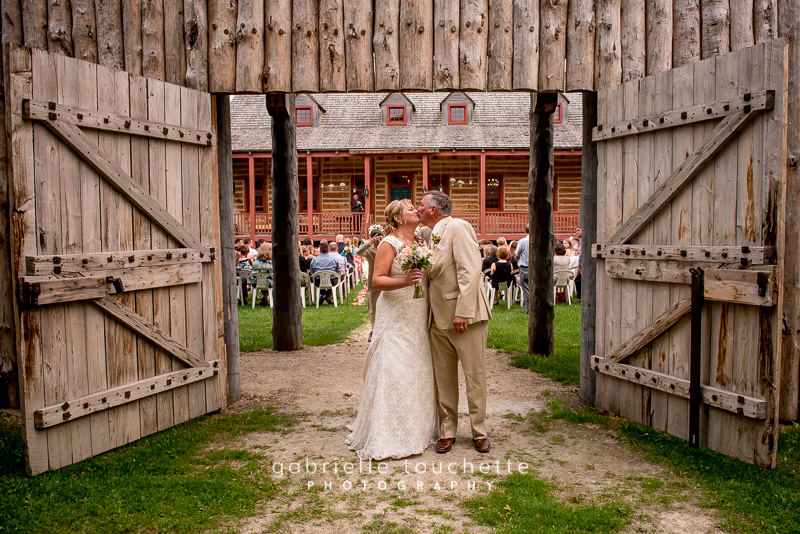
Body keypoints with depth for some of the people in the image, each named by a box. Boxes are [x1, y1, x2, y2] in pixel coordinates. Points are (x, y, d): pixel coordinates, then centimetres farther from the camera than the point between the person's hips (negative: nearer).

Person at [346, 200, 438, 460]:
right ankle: (385, 437, 3)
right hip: (396, 318, -7)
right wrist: (405, 281, -28)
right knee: (392, 374, -7)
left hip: (417, 319, 8)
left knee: (417, 372, 11)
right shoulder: (389, 244, -9)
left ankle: (415, 430, 24)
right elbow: (377, 280, -15)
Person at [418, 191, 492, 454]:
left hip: (465, 316, -7)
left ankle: (479, 432, 16)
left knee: (475, 375, 3)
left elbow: (470, 271, -18)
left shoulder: (458, 227, -9)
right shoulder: (430, 236, 16)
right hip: (439, 319, 8)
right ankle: (447, 432, 21)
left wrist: (463, 311, -22)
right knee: (443, 378, 10)